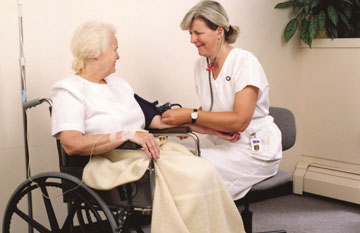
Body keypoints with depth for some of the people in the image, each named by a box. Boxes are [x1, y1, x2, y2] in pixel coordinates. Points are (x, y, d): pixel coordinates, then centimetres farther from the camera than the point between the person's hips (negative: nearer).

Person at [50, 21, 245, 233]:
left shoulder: (119, 84, 23)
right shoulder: (68, 90, 0)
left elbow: (156, 119, 22)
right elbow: (71, 145, -16)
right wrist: (127, 135, -22)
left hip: (148, 151, 7)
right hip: (113, 162, -7)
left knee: (205, 172, -21)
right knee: (193, 180, -28)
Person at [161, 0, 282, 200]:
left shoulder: (245, 62, -15)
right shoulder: (202, 65, 7)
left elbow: (239, 121, -22)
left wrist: (191, 115, -22)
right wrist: (185, 121, -7)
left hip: (253, 149, -6)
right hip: (221, 143, 7)